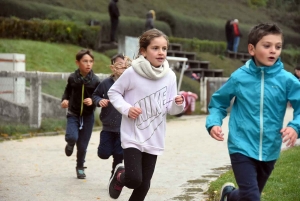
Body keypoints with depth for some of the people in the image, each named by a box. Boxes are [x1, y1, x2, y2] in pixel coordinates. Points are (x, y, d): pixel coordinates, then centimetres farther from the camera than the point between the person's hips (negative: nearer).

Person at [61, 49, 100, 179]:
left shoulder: (95, 80, -11)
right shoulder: (72, 78, -8)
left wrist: (93, 101, -23)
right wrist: (64, 100, -8)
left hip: (88, 116, 0)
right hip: (73, 114, 0)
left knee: (82, 145, 7)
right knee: (72, 137, -23)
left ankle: (80, 167, 31)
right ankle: (70, 144, 16)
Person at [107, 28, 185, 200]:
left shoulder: (170, 76, -4)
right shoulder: (132, 72, -14)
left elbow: (169, 109, 4)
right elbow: (113, 92, 0)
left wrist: (178, 104, -18)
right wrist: (126, 108, -16)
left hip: (154, 139, 4)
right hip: (133, 137, -4)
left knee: (144, 185, 9)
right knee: (134, 179, -13)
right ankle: (119, 176, 24)